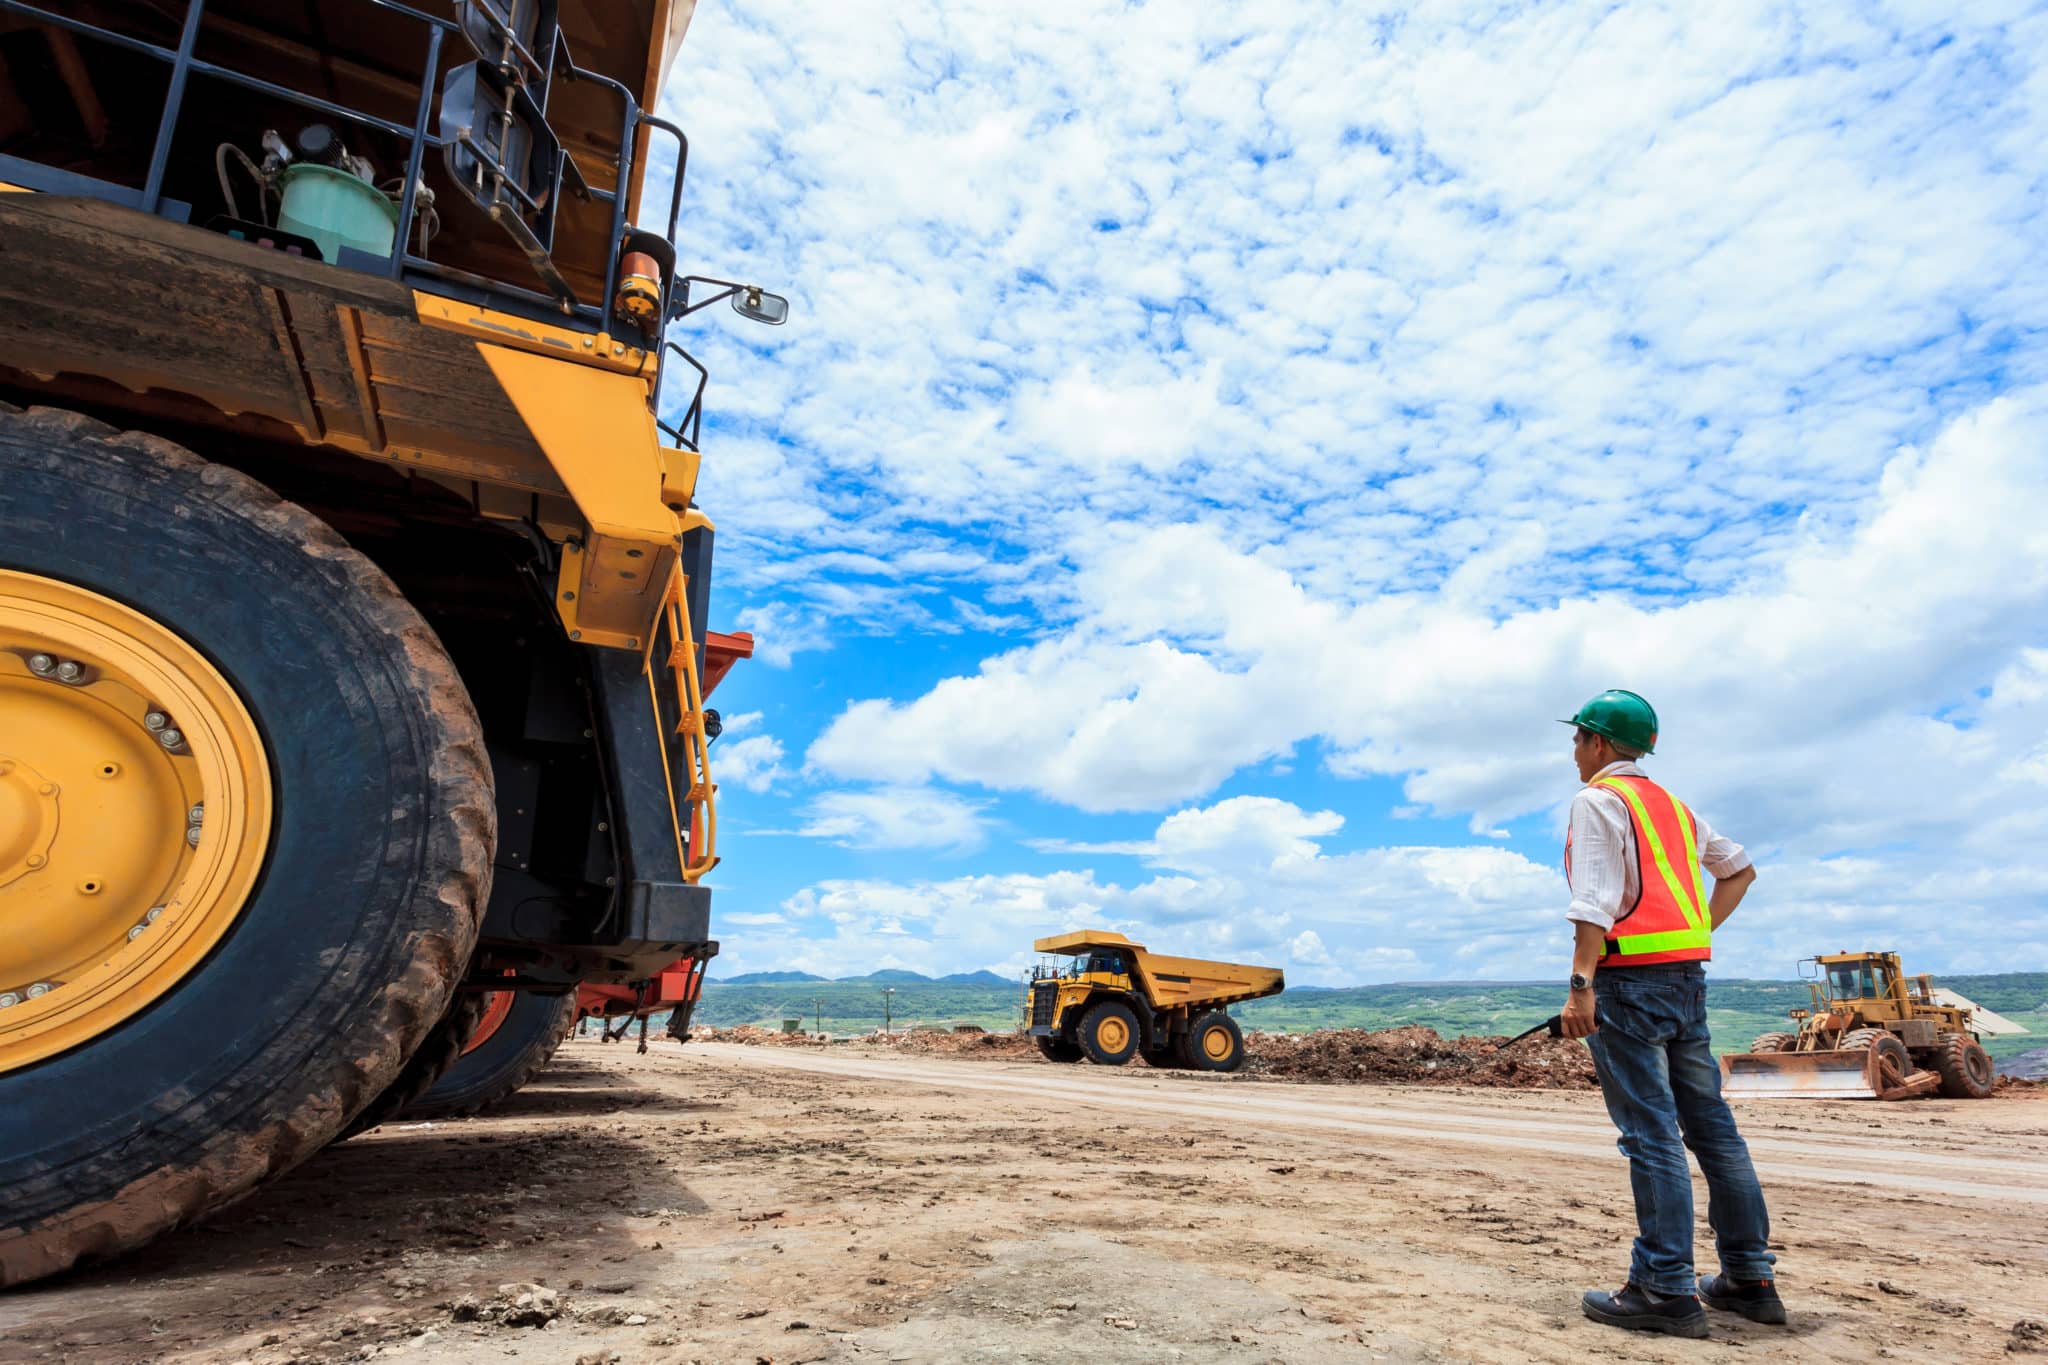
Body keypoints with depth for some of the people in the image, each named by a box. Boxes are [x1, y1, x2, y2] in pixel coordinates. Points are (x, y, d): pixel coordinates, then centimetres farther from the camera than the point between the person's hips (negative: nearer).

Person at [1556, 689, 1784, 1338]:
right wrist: (1700, 932, 20)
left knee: (1650, 1133, -7)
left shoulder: (1596, 800, -7)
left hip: (1630, 977, -8)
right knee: (1709, 1121, 12)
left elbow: (1596, 901, -18)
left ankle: (1665, 1288, -4)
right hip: (1687, 975, 8)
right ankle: (1749, 1278, 19)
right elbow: (1739, 868, 28)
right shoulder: (1671, 804, 19)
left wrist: (1580, 985, -22)